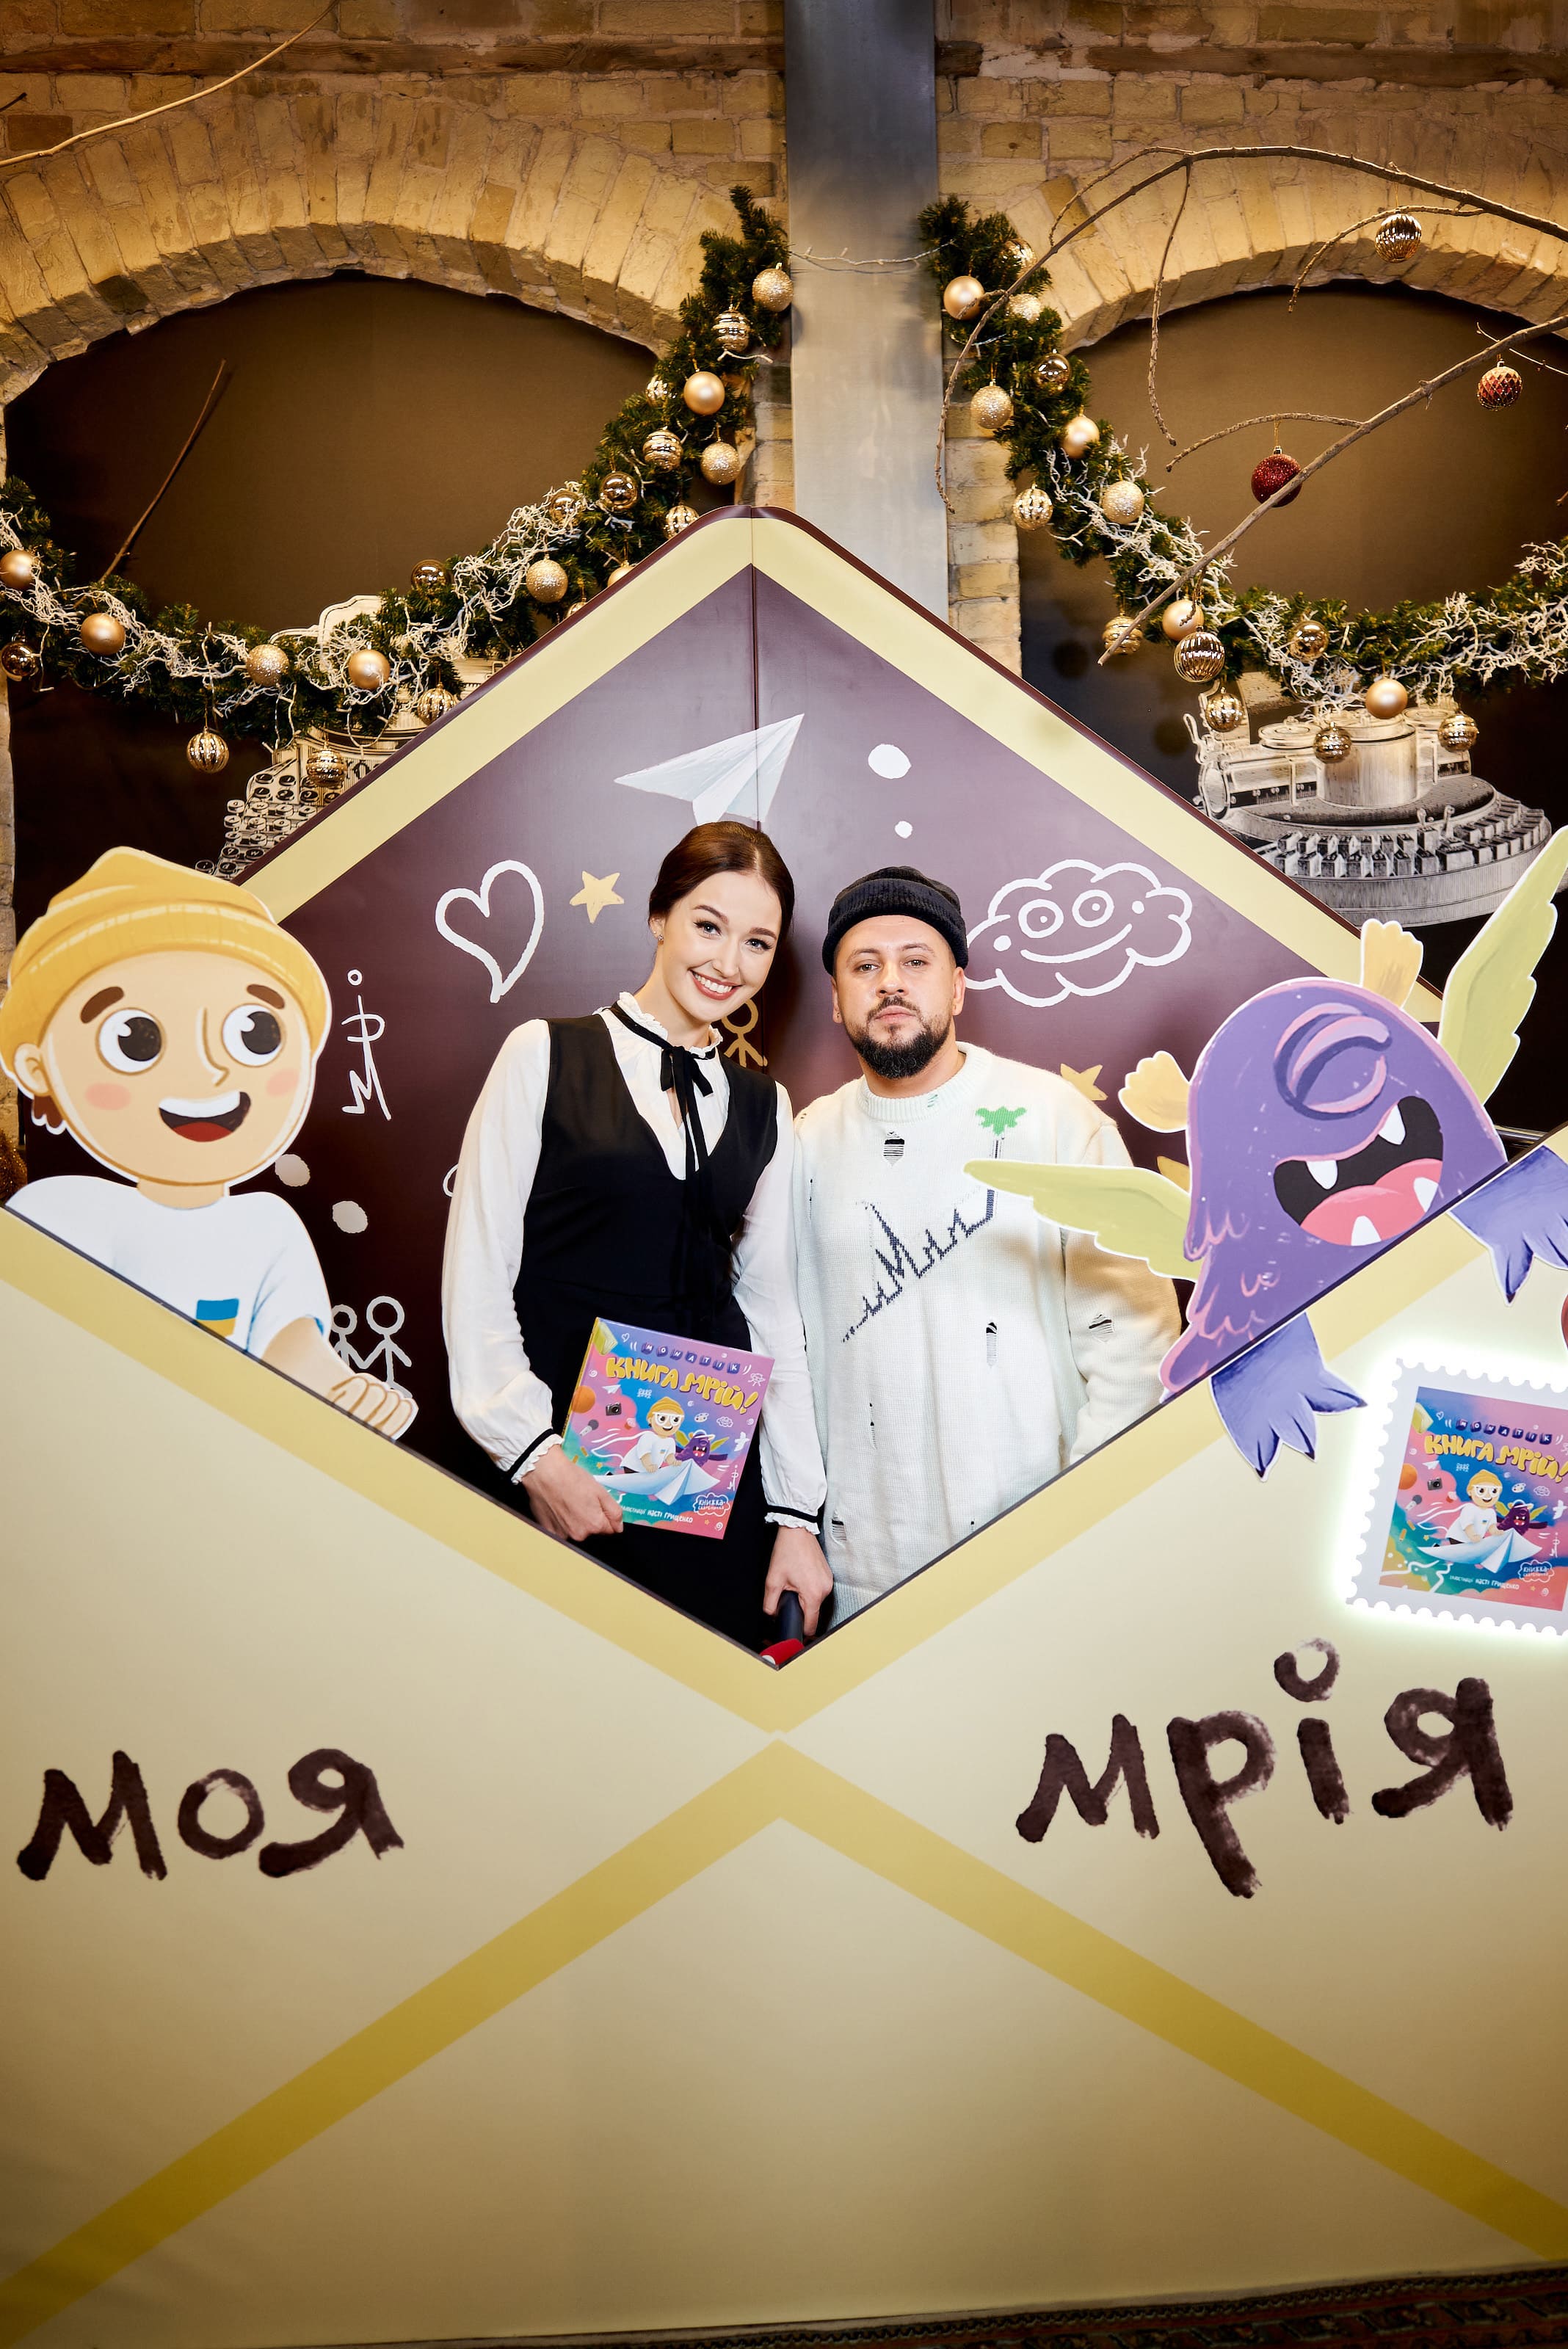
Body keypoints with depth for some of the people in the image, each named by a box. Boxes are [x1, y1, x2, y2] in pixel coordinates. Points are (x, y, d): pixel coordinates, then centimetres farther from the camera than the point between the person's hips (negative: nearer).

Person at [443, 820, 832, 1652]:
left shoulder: (764, 1107, 11)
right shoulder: (546, 1055, -1)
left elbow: (772, 1303, 9)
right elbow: (477, 1273, -5)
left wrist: (797, 1515, 5)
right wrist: (533, 1451, -12)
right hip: (557, 1468, -3)